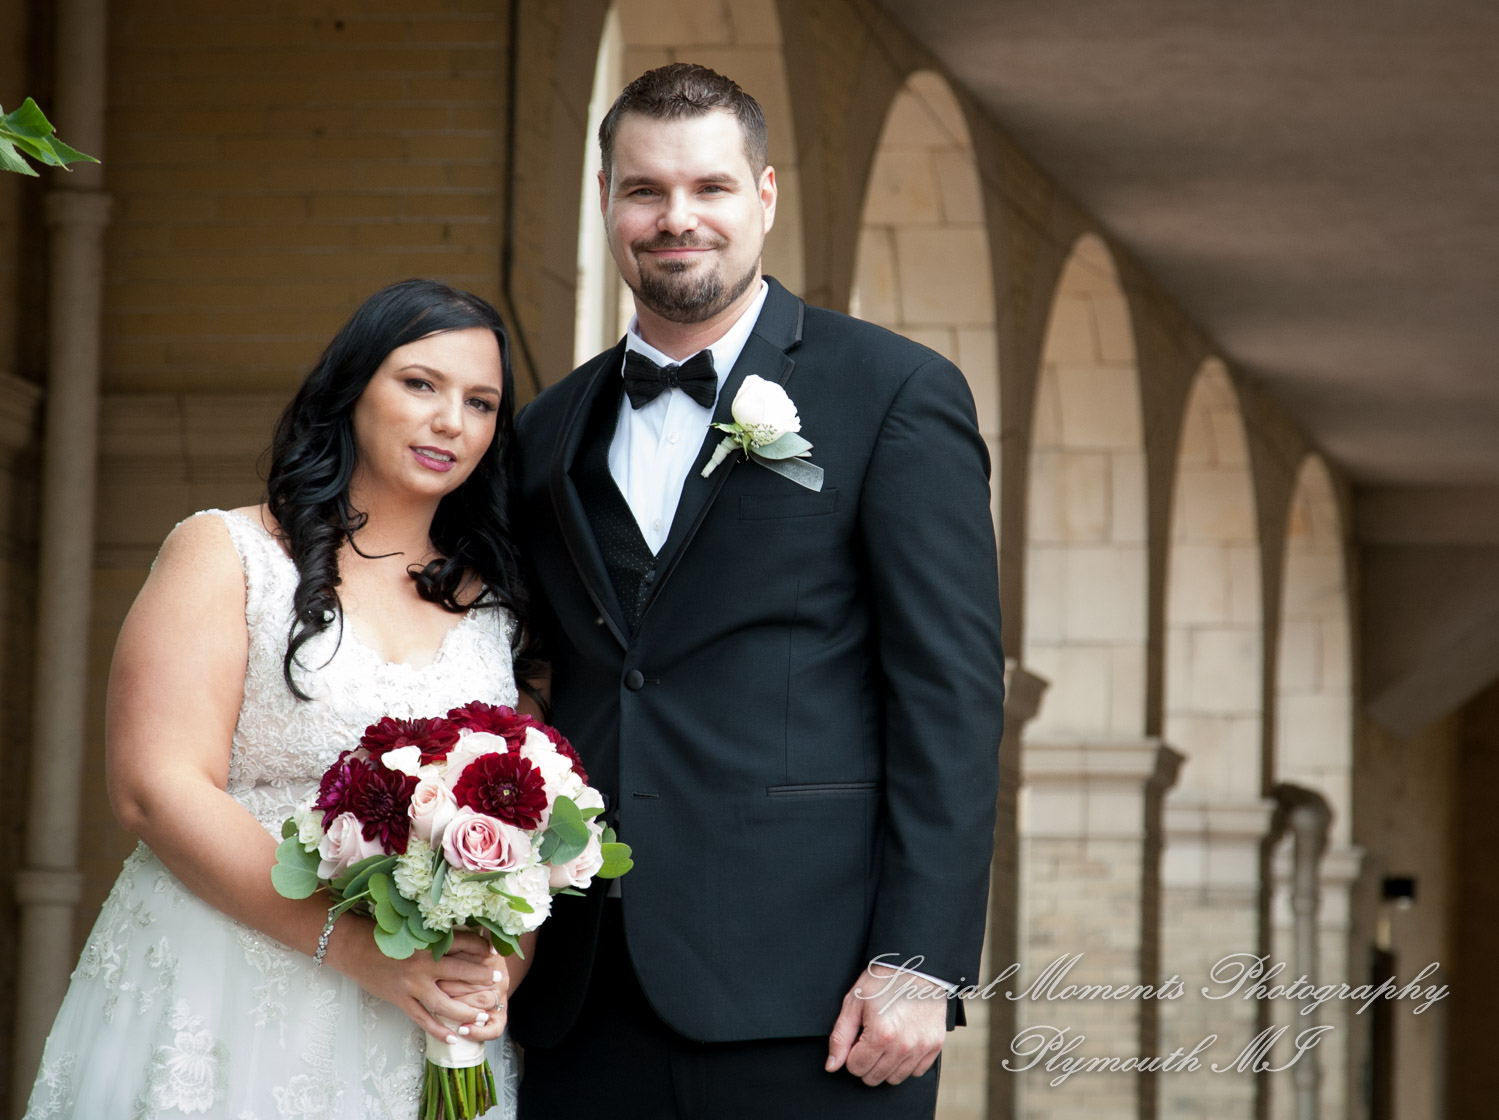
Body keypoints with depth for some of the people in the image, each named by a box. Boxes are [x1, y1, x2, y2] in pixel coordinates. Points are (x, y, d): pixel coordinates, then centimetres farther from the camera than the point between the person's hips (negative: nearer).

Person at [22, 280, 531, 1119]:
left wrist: (498, 970, -14)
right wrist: (355, 946, -19)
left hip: (427, 1033, 4)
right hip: (227, 1011, -3)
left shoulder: (492, 603, 12)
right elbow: (157, 789, -11)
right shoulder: (226, 554, 0)